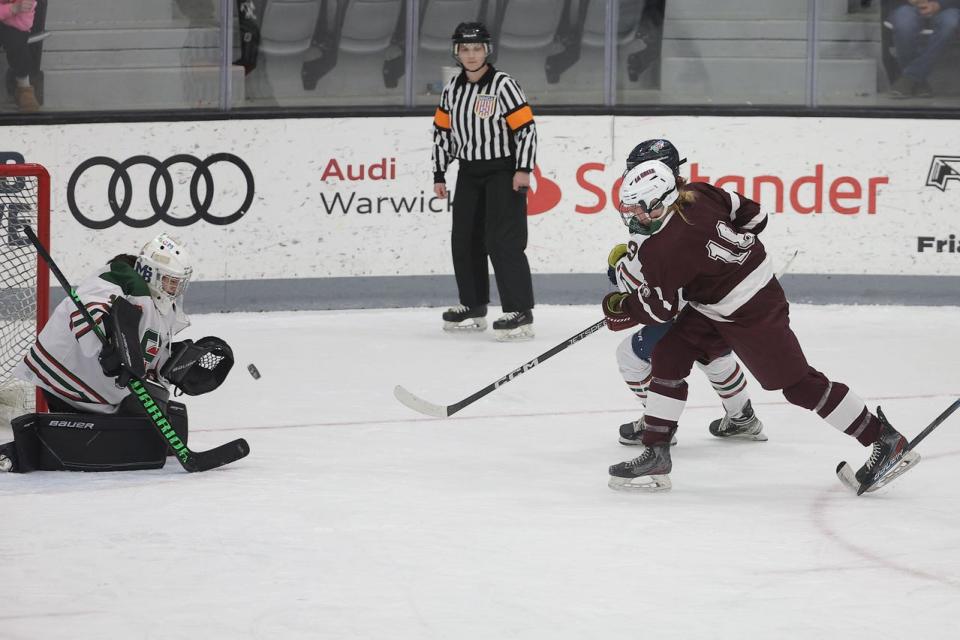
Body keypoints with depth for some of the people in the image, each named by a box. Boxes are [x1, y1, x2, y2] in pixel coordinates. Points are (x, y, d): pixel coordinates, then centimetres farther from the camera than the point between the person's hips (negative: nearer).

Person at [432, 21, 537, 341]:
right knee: (464, 240, 10)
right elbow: (442, 131, 14)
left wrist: (523, 169, -20)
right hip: (469, 173, 7)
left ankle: (520, 313, -16)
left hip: (504, 173, -7)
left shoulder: (503, 85, -12)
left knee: (503, 241, -15)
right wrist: (439, 174, 12)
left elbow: (526, 127, -14)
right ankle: (473, 308, 24)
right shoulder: (452, 89, 7)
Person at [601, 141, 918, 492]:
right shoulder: (699, 194, -6)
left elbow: (660, 308, -15)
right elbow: (752, 215, 5)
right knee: (668, 357, 5)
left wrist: (621, 308, 3)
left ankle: (886, 440, 5)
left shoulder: (663, 248, -27)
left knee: (799, 384, -3)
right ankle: (655, 454, 9)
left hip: (752, 315, -10)